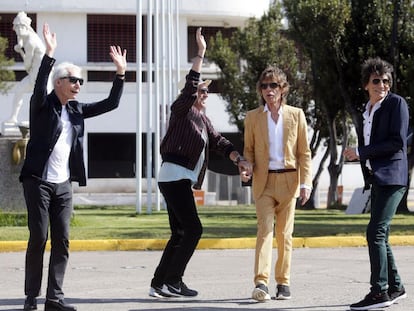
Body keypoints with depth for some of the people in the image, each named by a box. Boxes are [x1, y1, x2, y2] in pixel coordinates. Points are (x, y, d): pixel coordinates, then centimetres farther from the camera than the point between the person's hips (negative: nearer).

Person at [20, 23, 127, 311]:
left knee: (62, 240, 2)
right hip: (39, 181, -6)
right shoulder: (43, 105, -4)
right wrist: (49, 55, -36)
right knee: (38, 238, -6)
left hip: (64, 184, 6)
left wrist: (120, 74, 3)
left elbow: (110, 104, 13)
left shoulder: (76, 109, 12)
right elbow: (40, 86, -26)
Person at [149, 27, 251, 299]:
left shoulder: (203, 119, 19)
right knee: (193, 229, -13)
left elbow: (218, 142, 10)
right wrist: (201, 53, -25)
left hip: (184, 180, 9)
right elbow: (190, 85, -21)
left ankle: (160, 284, 11)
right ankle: (172, 280, -10)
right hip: (174, 176, -9)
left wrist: (239, 159, -6)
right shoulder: (181, 109, -5)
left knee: (180, 234, 9)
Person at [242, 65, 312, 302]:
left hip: (288, 180, 1)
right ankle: (261, 283, -20)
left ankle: (284, 282, 13)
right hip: (264, 181, 0)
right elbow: (249, 149, 12)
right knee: (265, 229, -12)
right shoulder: (253, 117, 6)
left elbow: (304, 153, 4)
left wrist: (306, 183, -4)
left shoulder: (296, 115, 4)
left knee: (285, 233, 5)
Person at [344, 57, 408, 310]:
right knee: (380, 236, 11)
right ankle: (395, 287, 21)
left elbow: (398, 142, -14)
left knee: (375, 232, -15)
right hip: (377, 179, 9)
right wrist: (358, 154, 8)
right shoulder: (367, 111, 17)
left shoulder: (397, 103, -6)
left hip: (392, 177, -9)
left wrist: (361, 152, -14)